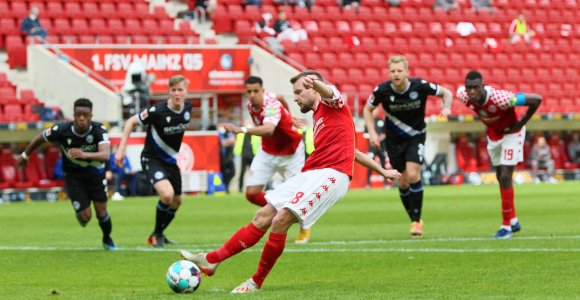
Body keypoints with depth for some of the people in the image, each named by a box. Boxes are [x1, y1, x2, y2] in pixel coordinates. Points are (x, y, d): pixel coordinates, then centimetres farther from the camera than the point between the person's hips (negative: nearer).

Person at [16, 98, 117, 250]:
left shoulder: (99, 130, -27)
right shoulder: (61, 130, -26)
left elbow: (105, 155, -43)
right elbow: (40, 138, -5)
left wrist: (85, 154, -61)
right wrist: (25, 155, 9)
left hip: (95, 173, 0)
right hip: (73, 176, 0)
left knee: (101, 212, 3)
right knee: (85, 217, -8)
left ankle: (107, 240, 35)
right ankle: (81, 215, 33)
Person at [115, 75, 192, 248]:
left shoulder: (187, 108, -6)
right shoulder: (158, 111, -25)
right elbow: (131, 122, -12)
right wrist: (121, 149, -18)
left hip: (171, 161, 7)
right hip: (152, 159, -7)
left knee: (176, 202, 16)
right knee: (167, 194, -28)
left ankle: (158, 235, 39)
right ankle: (157, 235, -5)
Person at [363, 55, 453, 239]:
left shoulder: (420, 86, -21)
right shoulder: (382, 90, -19)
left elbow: (446, 93, -5)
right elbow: (367, 109, -1)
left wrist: (446, 107, -25)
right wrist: (372, 133, -13)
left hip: (416, 136, -2)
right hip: (393, 139, 2)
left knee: (413, 175, -19)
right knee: (403, 182, 3)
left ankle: (416, 220, -6)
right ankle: (414, 220, 23)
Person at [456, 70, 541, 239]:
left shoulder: (500, 98, -41)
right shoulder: (463, 96, -25)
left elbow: (536, 99, -34)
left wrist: (521, 123, -21)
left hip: (512, 134, -6)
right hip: (493, 134, 6)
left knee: (505, 177, -13)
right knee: (500, 177, 16)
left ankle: (506, 225, -4)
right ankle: (513, 221, 31)